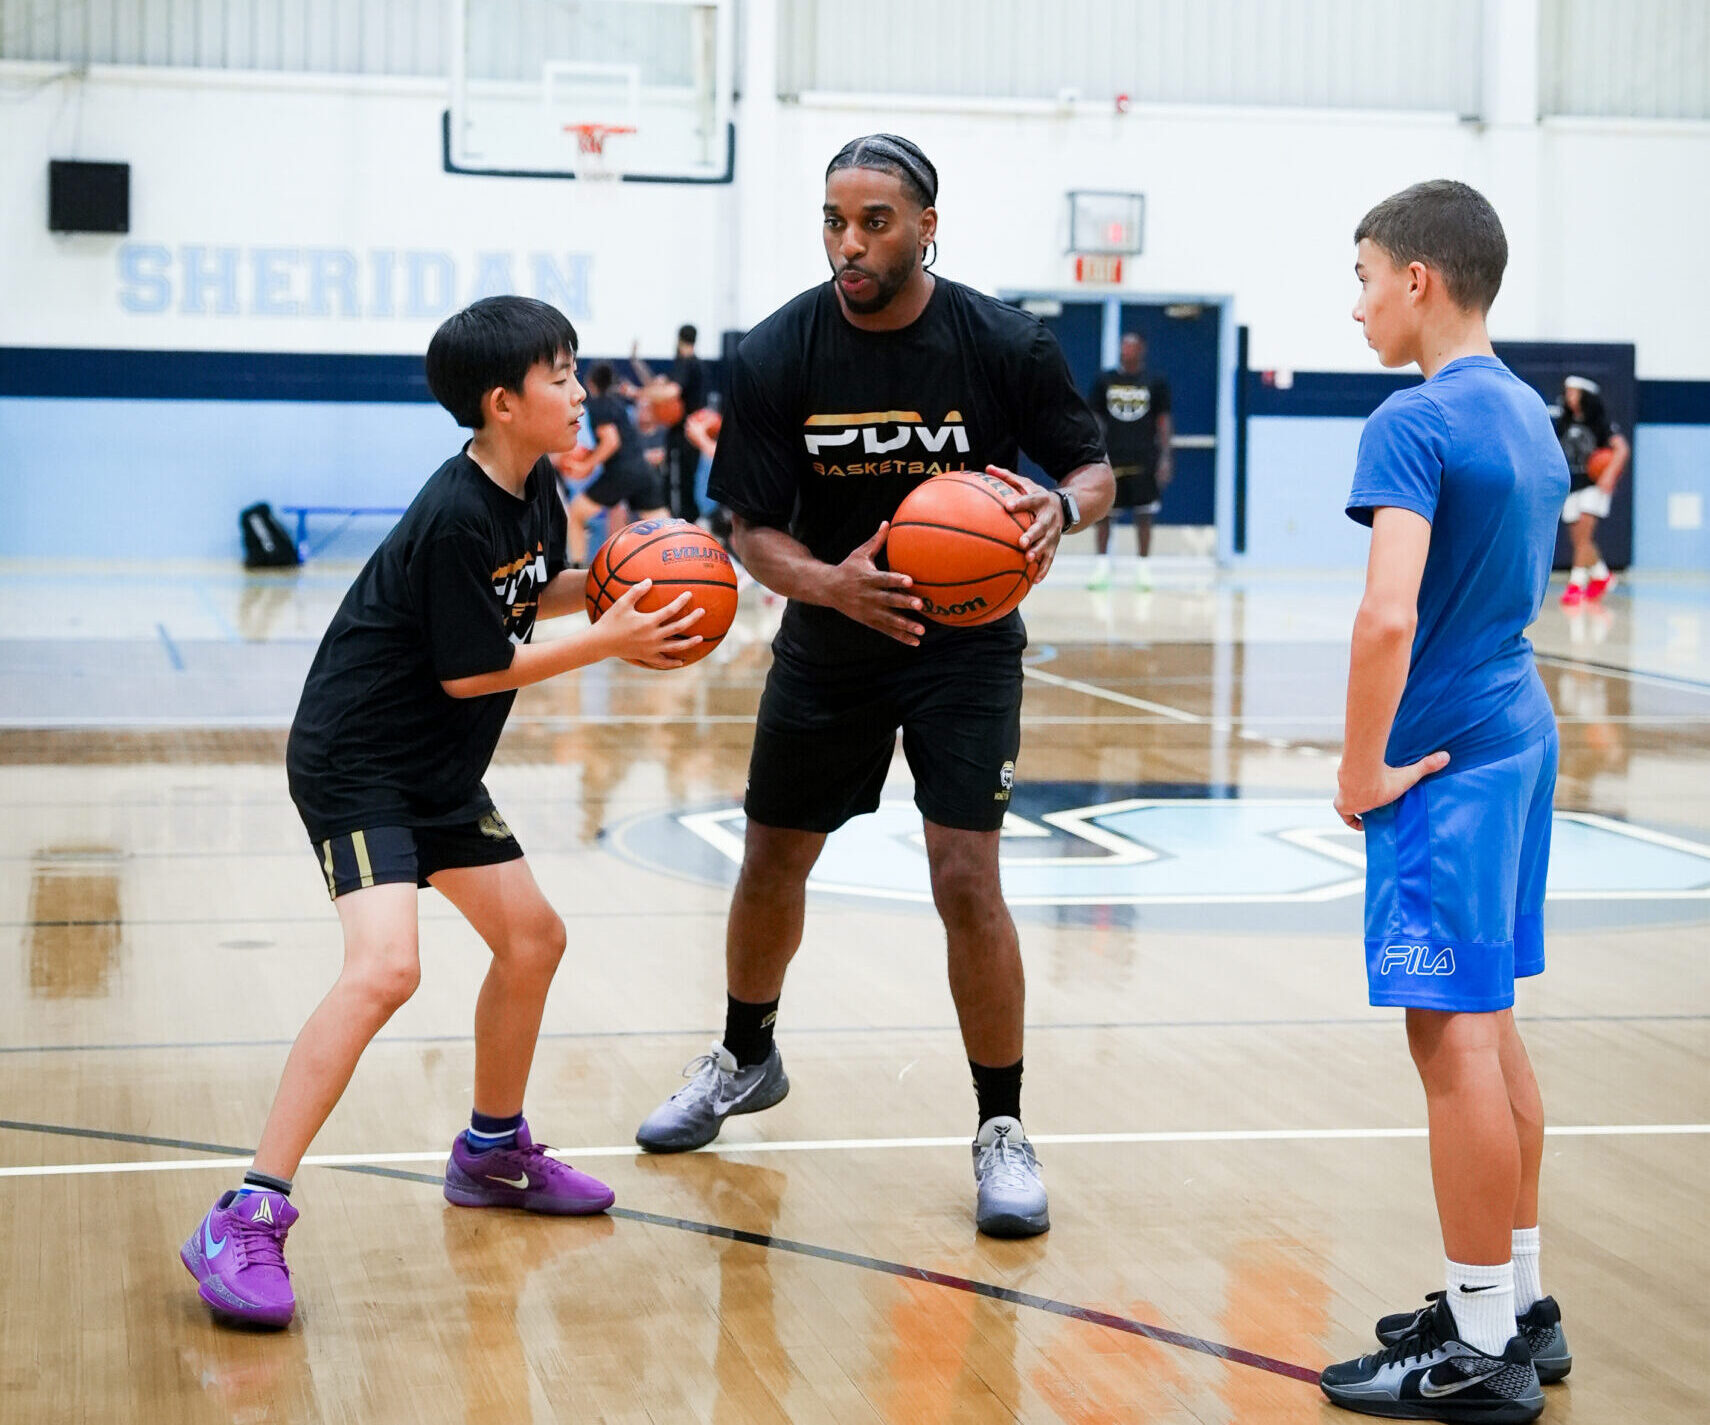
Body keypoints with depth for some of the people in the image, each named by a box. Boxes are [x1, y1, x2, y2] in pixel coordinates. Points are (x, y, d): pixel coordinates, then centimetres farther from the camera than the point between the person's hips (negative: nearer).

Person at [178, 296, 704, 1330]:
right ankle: (247, 1221, -23)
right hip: (357, 764, -10)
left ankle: (493, 1151, 37)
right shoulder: (455, 518, -24)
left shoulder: (533, 489, 4)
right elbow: (472, 672, -19)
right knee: (386, 968, -25)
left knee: (533, 939, 16)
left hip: (441, 770, 10)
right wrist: (610, 642, -14)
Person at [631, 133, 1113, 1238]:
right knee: (772, 865, 15)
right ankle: (746, 1060, 42)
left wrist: (1060, 506, -30)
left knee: (967, 880, -12)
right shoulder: (779, 355, -13)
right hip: (828, 645, 3)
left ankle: (1003, 1130, 4)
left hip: (965, 644, -3)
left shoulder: (1004, 345, -16)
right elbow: (753, 527, -10)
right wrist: (827, 582, -32)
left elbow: (1096, 469, -5)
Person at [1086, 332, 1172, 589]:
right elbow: (1095, 419, 9)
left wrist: (1165, 457, -4)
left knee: (1143, 514, 2)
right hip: (1111, 457, 1)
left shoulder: (1155, 382, 3)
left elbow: (1163, 421, 3)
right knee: (1102, 511, 0)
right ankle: (1102, 564, 8)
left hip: (1143, 459, -1)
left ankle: (1144, 567, 9)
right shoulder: (1104, 380, 7)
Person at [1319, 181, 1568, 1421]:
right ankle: (1518, 1305, 25)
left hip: (1445, 758, -9)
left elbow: (1390, 613, -27)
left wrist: (1363, 769, -16)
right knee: (1491, 1023, 16)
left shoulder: (1415, 423, -15)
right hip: (1520, 734, 9)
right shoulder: (1531, 414, 13)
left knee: (1454, 1035, -4)